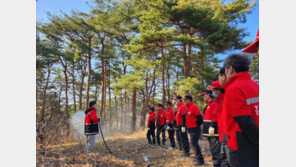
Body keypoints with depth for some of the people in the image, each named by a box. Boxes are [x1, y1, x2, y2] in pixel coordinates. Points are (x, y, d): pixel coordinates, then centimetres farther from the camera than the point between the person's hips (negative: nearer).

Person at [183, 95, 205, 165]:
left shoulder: (193, 107, -15)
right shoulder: (188, 108, 14)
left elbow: (199, 117, -18)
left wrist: (198, 125, -8)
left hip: (195, 129, -10)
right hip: (191, 129, 10)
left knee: (194, 143, -11)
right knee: (193, 143, 18)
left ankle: (200, 160, -3)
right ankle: (197, 157, 32)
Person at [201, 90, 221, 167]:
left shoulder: (214, 103, -12)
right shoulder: (208, 104, 18)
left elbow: (215, 117, -20)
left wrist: (212, 127, -23)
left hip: (213, 131, -10)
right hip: (210, 131, 10)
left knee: (215, 148, -8)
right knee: (212, 148, 16)